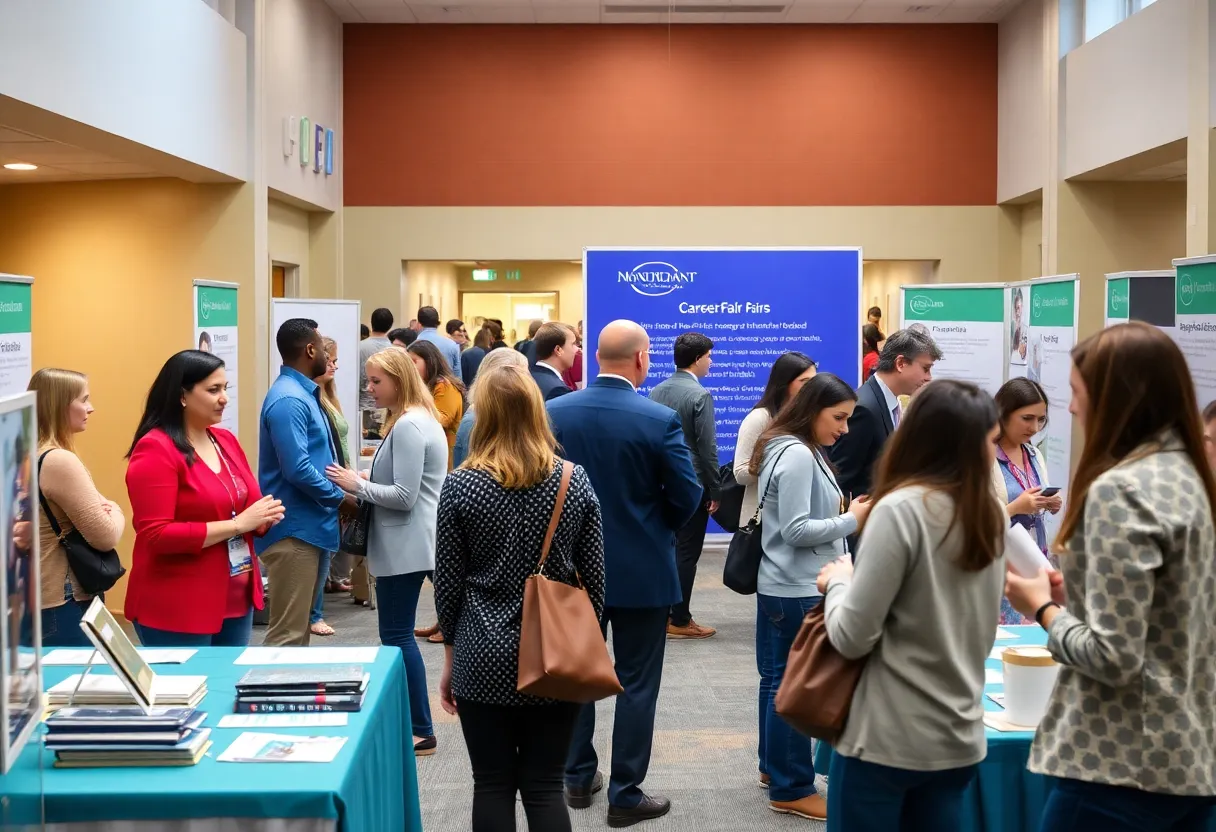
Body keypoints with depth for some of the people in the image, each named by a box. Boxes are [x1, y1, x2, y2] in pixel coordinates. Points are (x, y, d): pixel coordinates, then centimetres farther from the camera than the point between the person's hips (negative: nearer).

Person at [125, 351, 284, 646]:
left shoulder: (226, 441, 9)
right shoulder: (155, 450, -13)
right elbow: (156, 534, -20)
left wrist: (264, 517, -5)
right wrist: (237, 524, -21)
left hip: (236, 600, 7)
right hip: (177, 610, -7)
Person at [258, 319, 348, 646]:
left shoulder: (303, 393, 13)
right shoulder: (289, 400, -18)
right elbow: (298, 470, -25)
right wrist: (340, 497, -12)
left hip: (307, 526, 10)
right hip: (294, 529, -10)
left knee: (299, 626, 17)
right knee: (288, 632, -6)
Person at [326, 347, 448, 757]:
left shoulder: (409, 426, -18)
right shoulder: (419, 420, 14)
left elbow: (404, 496, -21)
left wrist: (358, 485, -12)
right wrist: (365, 482, 10)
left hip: (405, 547, -10)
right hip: (405, 544, 10)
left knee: (397, 636, -4)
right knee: (398, 634, 14)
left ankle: (422, 732, 2)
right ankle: (410, 720, 22)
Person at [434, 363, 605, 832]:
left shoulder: (461, 485, -8)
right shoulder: (575, 481, -3)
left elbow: (449, 581, -3)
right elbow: (594, 577, 1)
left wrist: (451, 655, 8)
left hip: (485, 656, -1)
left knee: (493, 786, 9)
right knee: (545, 787, 8)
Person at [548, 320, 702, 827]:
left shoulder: (553, 412, -7)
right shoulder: (660, 419, -16)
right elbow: (688, 498, -11)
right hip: (642, 570, -4)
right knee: (636, 684, 7)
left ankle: (579, 777, 28)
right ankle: (625, 794, 13)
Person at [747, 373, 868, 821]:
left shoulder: (801, 450, 13)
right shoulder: (797, 454, -19)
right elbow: (795, 530, -21)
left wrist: (844, 512, 4)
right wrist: (851, 520, -15)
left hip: (785, 586, 10)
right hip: (798, 591, -10)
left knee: (780, 680, 18)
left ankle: (774, 766, 30)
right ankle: (791, 789, 7)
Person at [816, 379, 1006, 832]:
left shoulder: (901, 510, -16)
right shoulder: (990, 516, 4)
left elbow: (852, 638, -17)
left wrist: (838, 581, 0)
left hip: (886, 739, -6)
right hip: (959, 738, 6)